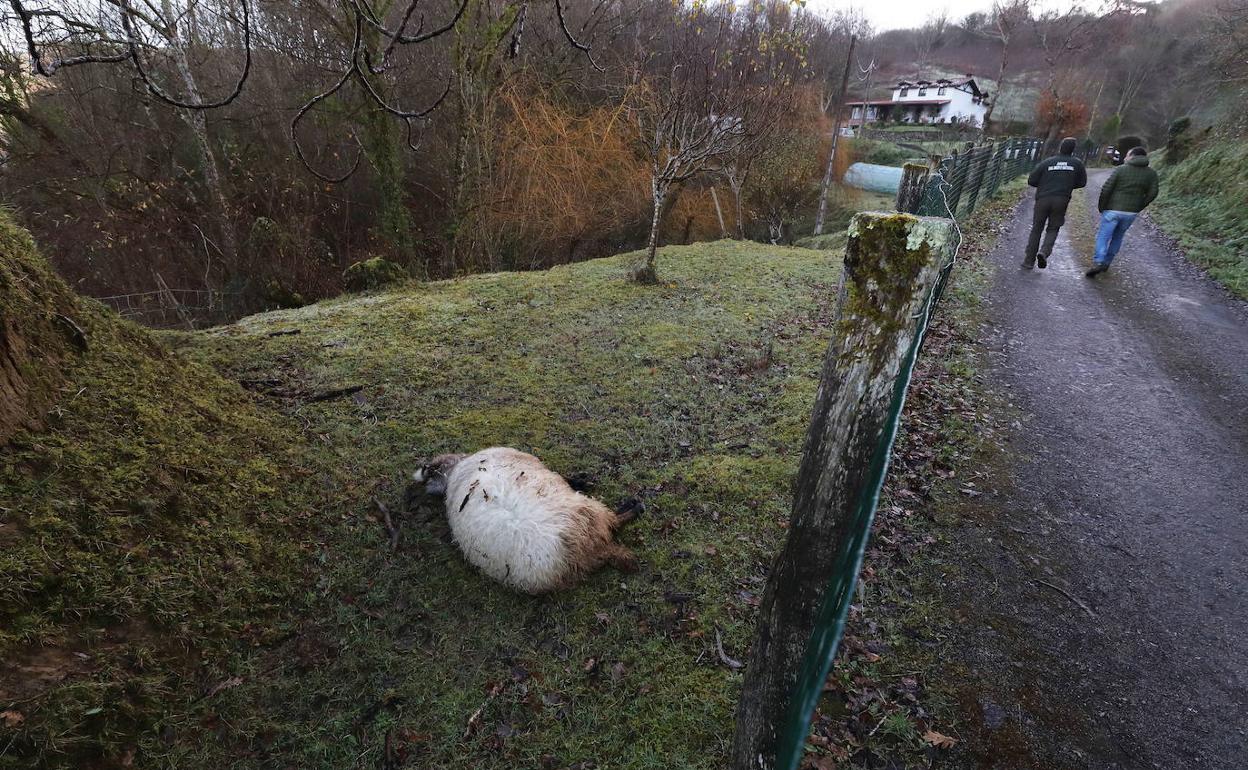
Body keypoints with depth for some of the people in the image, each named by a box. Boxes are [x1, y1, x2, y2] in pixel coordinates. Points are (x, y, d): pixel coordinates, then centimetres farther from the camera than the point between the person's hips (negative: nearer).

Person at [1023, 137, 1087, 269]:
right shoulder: (1077, 163, 4)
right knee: (1052, 230, 12)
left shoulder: (1046, 162, -1)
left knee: (1036, 230, 8)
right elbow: (1082, 183, 10)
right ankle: (1044, 252, -15)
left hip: (1043, 199, -1)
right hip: (1061, 201, 1)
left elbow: (1031, 181, -2)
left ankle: (1029, 260, 7)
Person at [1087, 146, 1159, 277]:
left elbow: (1106, 189, -11)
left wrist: (1101, 206, 1)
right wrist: (1137, 208, 10)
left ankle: (1098, 262, -21)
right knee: (1117, 237, 19)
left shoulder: (1121, 169, -5)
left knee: (1103, 236, -3)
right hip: (1131, 213, 4)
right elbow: (1152, 193, 0)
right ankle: (1107, 262, 22)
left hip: (1113, 210, -4)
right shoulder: (1151, 174, 5)